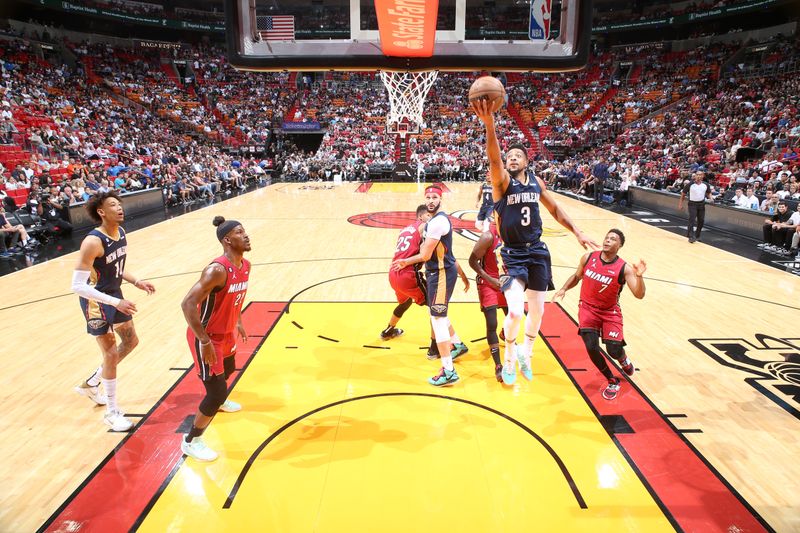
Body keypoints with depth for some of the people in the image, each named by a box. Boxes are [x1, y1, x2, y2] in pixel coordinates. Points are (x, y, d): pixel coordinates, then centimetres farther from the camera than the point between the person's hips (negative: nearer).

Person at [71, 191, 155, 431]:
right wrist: (115, 302, -33)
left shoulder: (121, 233, -2)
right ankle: (112, 412, 14)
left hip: (115, 295, 9)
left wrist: (136, 282, 2)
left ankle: (90, 384, 37)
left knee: (131, 341, 19)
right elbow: (77, 286, -29)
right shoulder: (93, 242, -28)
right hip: (97, 301, -9)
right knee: (111, 353, -3)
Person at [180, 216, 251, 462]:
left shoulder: (246, 266, -4)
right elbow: (187, 304, -33)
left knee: (228, 369, 33)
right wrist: (205, 342, -30)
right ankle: (191, 441, 13)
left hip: (226, 333, 9)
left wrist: (238, 322, 17)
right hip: (206, 337, -9)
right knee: (217, 391, -7)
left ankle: (218, 400, 65)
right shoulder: (217, 270, -32)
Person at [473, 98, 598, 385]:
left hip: (537, 251, 5)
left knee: (537, 311, 11)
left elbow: (555, 209, 18)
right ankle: (509, 358, 12)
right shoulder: (502, 180, -10)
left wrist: (577, 233, 11)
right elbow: (493, 158, -31)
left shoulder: (536, 181, 6)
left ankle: (526, 354, 37)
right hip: (513, 254, -5)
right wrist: (489, 122, -47)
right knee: (515, 311, -17)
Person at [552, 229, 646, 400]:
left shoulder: (624, 268, -16)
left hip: (610, 311, -1)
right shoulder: (588, 258, -8)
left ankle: (624, 360, 32)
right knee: (592, 348, -15)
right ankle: (612, 382, 10)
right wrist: (564, 289, -4)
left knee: (614, 350, -11)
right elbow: (576, 276, 11)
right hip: (588, 308, 1)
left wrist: (639, 276, -38)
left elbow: (639, 295, -21)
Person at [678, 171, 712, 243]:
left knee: (701, 220, 6)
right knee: (692, 219, -16)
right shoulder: (690, 185, -8)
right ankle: (691, 236, -18)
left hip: (701, 204, 4)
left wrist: (710, 199, -2)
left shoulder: (705, 185, 2)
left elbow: (708, 193, 18)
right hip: (692, 204, -4)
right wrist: (680, 204, -2)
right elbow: (683, 194, 0)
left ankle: (697, 235, 23)